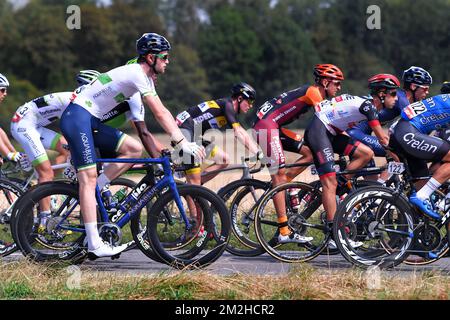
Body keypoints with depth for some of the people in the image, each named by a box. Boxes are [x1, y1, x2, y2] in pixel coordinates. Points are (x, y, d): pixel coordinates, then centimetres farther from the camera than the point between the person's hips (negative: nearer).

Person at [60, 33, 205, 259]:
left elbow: (161, 113, 13)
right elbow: (160, 113, -20)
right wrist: (182, 143, -20)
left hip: (91, 121, 10)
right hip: (77, 116, -10)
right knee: (89, 178, -14)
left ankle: (87, 196, 3)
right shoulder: (137, 74, -16)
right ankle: (94, 245, -18)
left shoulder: (145, 77, 14)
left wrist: (183, 141, 5)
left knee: (135, 149, 0)